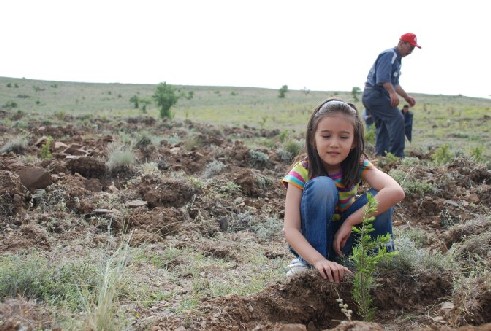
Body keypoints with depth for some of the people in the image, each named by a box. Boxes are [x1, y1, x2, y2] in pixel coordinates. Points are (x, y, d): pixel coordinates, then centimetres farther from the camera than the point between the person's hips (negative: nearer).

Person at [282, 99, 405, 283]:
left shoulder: (358, 165, -15)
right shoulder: (301, 172, -21)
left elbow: (396, 192, -33)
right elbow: (290, 229, -30)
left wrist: (349, 222, -35)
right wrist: (319, 260, -47)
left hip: (342, 238, 2)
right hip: (310, 242, -2)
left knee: (378, 197, -24)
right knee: (321, 186, -30)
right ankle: (306, 262, -20)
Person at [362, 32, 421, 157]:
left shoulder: (397, 59, 21)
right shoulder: (389, 55, -11)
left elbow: (394, 84, 28)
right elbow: (383, 77, -26)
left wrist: (406, 96, 22)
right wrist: (392, 93, -34)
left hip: (371, 96, 11)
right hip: (375, 94, -11)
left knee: (383, 125, 12)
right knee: (397, 119, -16)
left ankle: (380, 155, 14)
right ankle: (397, 155, -18)